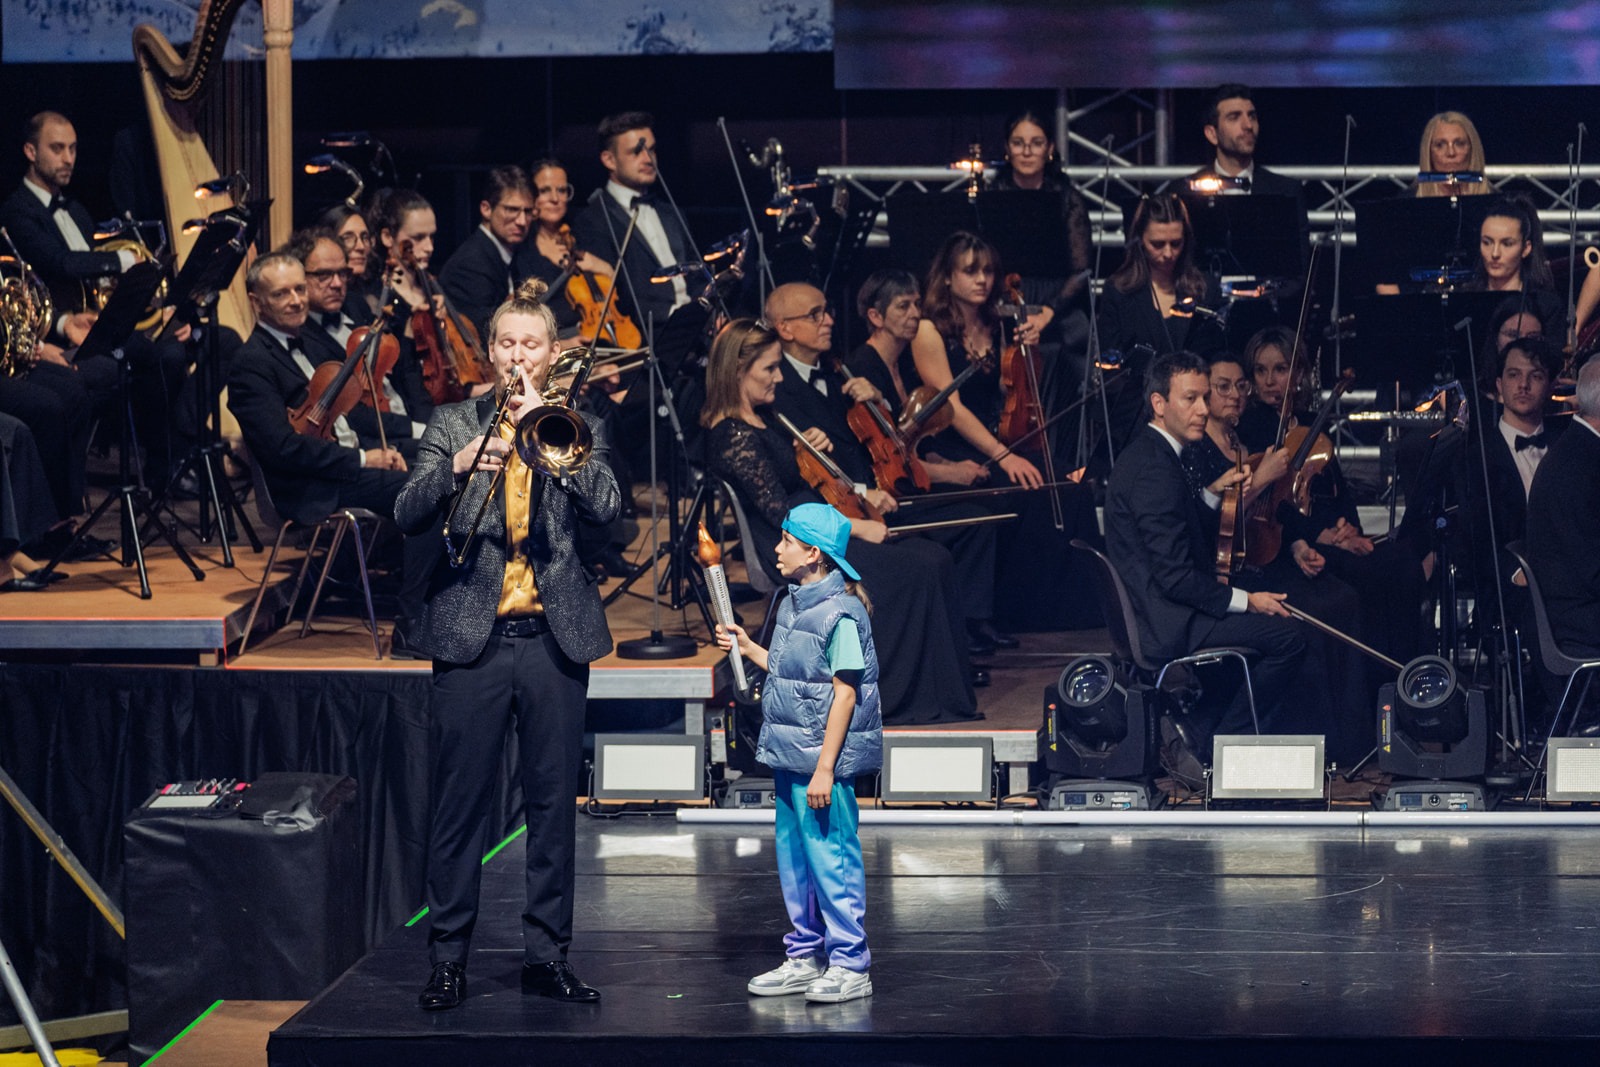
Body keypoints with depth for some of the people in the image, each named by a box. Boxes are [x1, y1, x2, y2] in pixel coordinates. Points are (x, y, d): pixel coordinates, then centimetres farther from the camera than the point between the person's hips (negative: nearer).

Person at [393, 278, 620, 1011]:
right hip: (471, 634, -1)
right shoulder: (453, 424, 8)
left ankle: (546, 954, 11)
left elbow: (605, 505, -7)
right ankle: (448, 957, 4)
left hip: (555, 637, 1)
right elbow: (408, 515, -4)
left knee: (553, 799, 4)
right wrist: (459, 465, -22)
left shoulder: (574, 427, 10)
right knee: (461, 800, -1)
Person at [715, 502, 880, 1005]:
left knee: (830, 856, -5)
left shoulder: (839, 613, -15)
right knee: (794, 857, 14)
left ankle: (850, 964, 2)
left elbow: (844, 692, -17)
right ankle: (805, 958, 23)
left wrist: (824, 769, -20)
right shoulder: (796, 604, 12)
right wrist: (748, 649, 17)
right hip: (789, 755, 9)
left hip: (821, 757, -9)